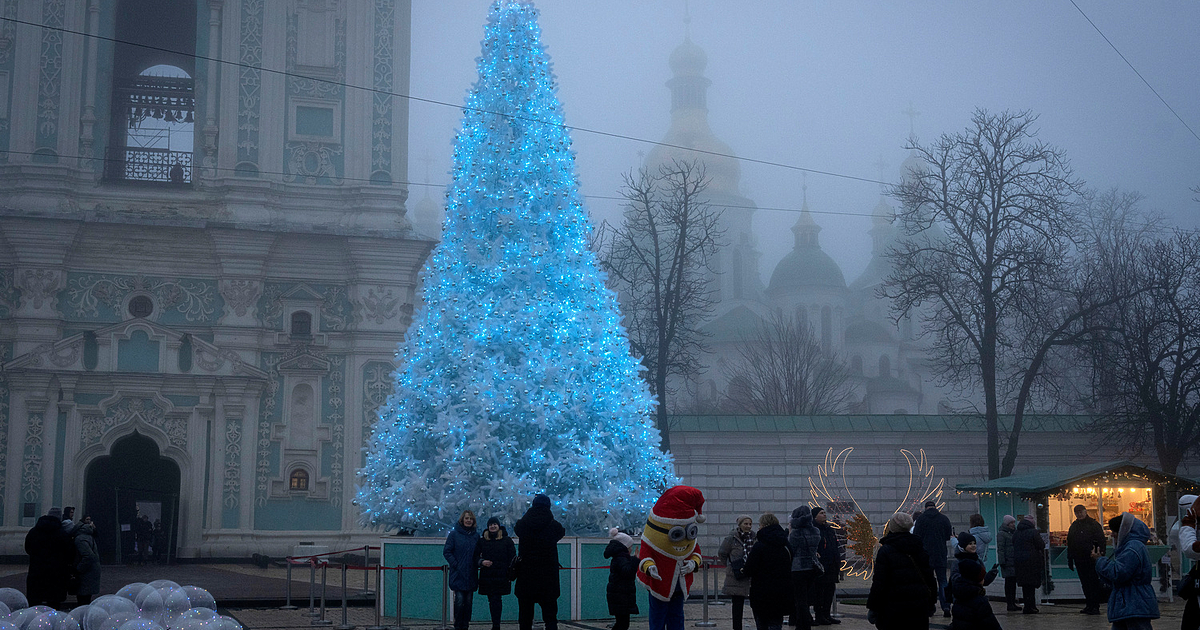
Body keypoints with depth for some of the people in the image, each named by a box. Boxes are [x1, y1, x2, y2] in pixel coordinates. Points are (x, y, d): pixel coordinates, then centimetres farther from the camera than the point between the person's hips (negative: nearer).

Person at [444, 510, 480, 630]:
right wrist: (455, 565, -10)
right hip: (458, 574, -4)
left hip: (471, 575, 4)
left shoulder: (476, 536, 10)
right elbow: (446, 551, -3)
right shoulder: (454, 534, -1)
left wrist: (477, 564, -1)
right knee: (459, 600, -9)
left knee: (468, 601, 5)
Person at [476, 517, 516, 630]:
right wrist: (482, 562, -8)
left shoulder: (507, 540, 4)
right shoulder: (482, 541, 10)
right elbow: (476, 556, 13)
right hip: (487, 576, 3)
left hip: (502, 575, -3)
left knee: (497, 600, -9)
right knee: (491, 600, 5)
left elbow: (512, 557, 4)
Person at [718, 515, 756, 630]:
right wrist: (730, 565, 7)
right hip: (736, 576, -3)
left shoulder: (754, 537, 5)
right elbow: (721, 553, 8)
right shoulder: (732, 538, -4)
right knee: (737, 604, 3)